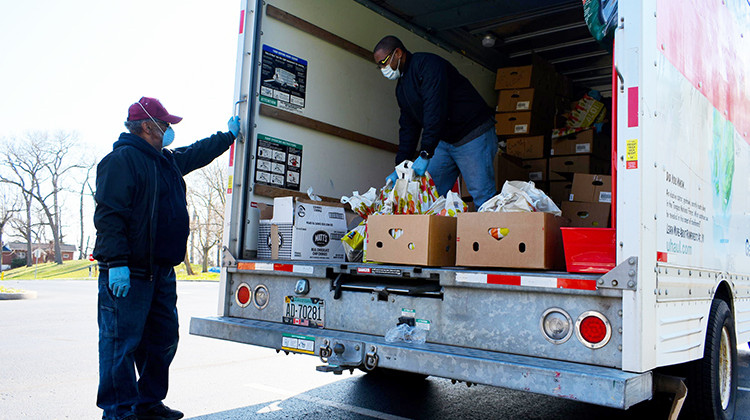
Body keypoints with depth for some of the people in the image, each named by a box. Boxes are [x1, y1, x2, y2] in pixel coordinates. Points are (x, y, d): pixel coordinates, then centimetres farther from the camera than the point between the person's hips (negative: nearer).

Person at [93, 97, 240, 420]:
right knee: (122, 341, -3)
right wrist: (117, 262, -24)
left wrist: (229, 135, 45)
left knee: (163, 338, 14)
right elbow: (109, 214, -18)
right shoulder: (122, 159, -10)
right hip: (128, 272, -10)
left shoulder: (166, 160, 19)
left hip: (161, 270, 10)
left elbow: (197, 154, 38)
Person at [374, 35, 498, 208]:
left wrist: (425, 154, -30)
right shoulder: (402, 87, 15)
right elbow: (408, 127, 14)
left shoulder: (427, 64, -15)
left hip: (473, 135, -9)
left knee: (482, 198, -11)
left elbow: (435, 110, -26)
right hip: (444, 141, 9)